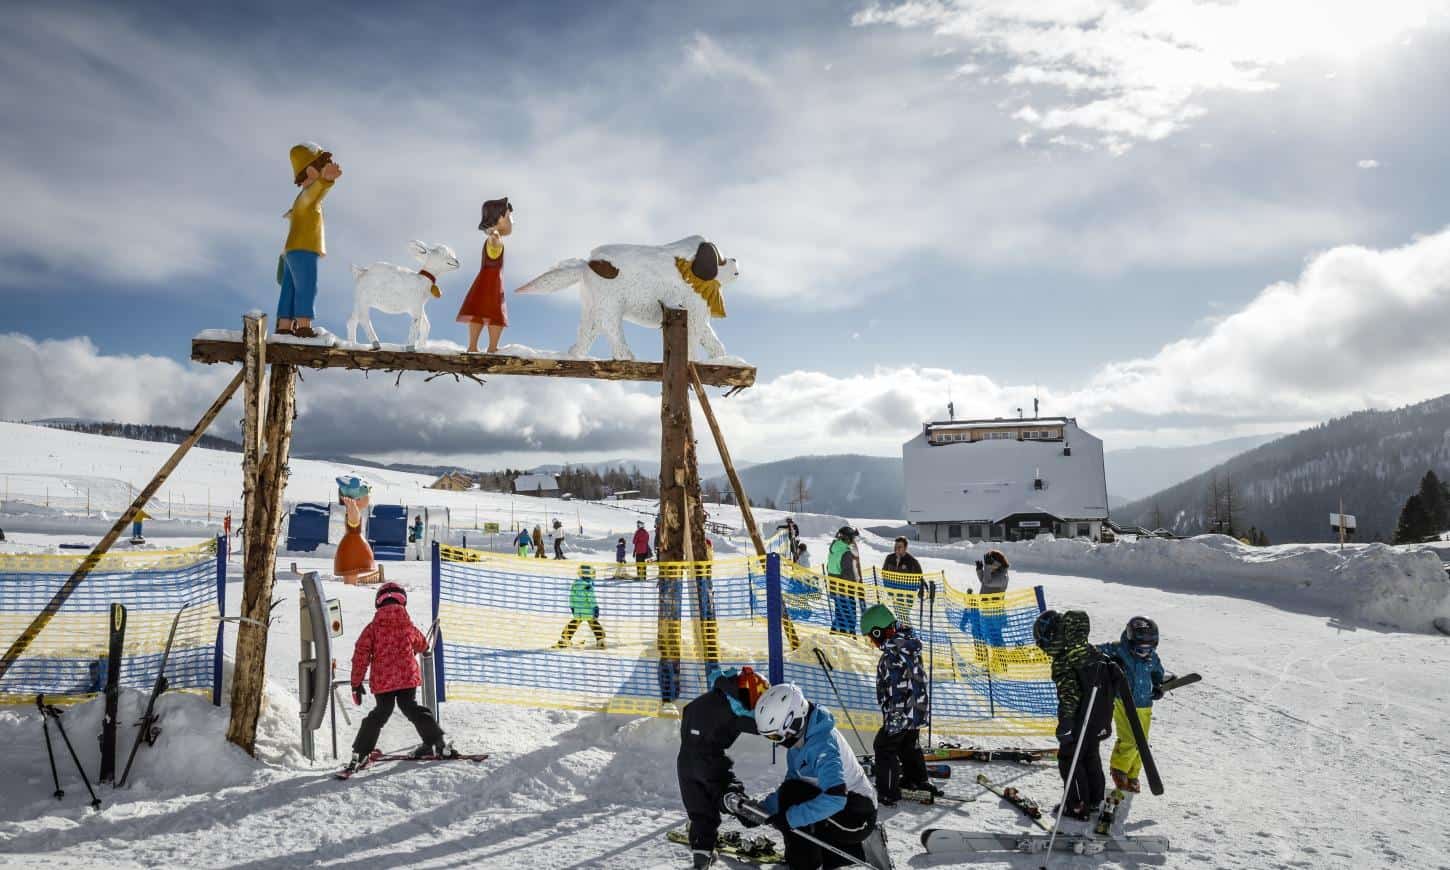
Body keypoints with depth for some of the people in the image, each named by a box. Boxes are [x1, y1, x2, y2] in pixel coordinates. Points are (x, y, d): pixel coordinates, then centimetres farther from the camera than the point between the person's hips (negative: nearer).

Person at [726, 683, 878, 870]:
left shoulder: (821, 744, -28)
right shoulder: (800, 739, 1)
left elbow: (835, 799, -38)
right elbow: (790, 785, 7)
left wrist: (789, 817, -33)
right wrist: (760, 810, -6)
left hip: (858, 815, -10)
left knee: (793, 795, -21)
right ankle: (853, 852, 21)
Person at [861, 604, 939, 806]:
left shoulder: (892, 657, -28)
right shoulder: (909, 646, 3)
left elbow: (897, 692, -28)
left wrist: (893, 720, -22)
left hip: (902, 714, -9)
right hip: (918, 710, 9)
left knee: (884, 747, 4)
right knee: (909, 746, 26)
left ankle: (888, 793, 10)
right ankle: (917, 779, 42)